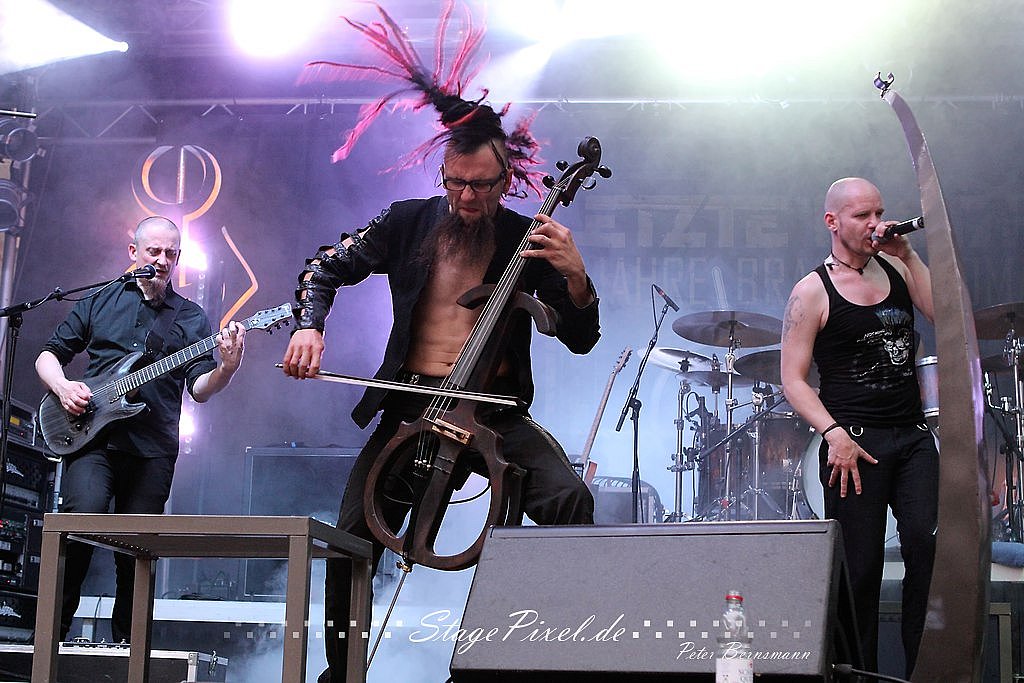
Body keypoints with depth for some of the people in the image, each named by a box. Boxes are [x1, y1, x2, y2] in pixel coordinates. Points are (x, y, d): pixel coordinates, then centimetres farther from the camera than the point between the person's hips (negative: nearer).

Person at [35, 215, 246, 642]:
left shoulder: (191, 318, 11)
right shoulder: (100, 302, 13)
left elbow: (199, 389, 1)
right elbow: (49, 354, 17)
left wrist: (226, 368, -20)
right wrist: (63, 387, -4)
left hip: (152, 449, 1)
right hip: (89, 436, -1)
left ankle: (124, 646, 17)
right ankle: (52, 631, -11)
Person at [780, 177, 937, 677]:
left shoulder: (896, 270, 12)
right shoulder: (813, 292, -2)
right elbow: (793, 378, -5)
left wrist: (909, 256, -6)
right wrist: (833, 432, -17)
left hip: (913, 436, 4)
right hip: (855, 442, -4)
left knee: (928, 542, -13)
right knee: (860, 568, -1)